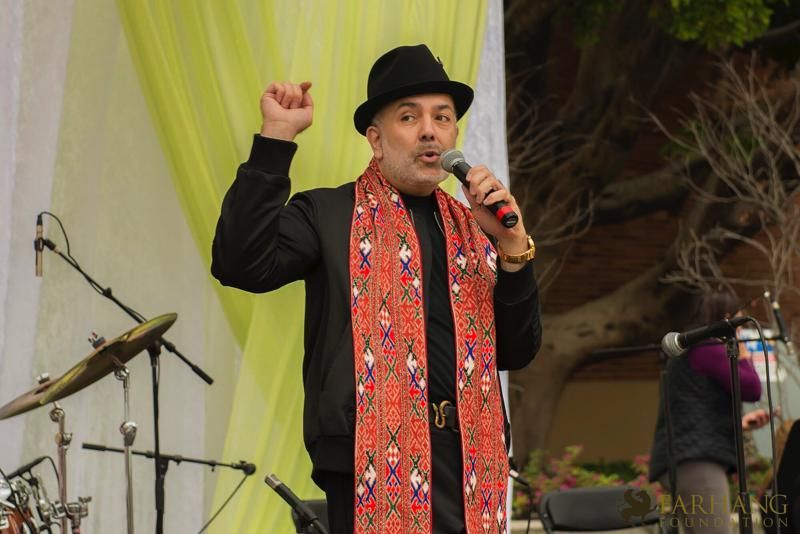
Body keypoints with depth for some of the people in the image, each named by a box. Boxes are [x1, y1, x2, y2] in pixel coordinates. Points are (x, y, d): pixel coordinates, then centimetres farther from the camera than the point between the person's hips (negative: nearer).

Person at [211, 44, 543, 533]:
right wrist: (277, 138, -16)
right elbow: (240, 264, -15)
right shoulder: (329, 215, 2)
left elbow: (518, 352, 10)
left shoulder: (474, 228, 15)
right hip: (377, 465, -4)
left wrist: (512, 245, -4)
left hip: (470, 462, 5)